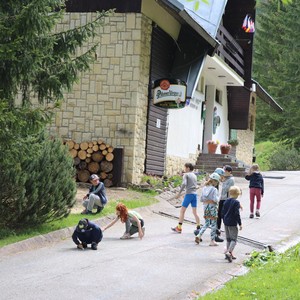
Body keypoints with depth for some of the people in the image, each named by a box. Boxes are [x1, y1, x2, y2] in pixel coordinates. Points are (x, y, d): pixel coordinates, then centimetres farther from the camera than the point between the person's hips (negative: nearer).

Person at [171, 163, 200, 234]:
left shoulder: (186, 175, -3)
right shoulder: (194, 175, 18)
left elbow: (184, 184, -17)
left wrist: (179, 193, -16)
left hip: (189, 194, -7)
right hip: (195, 193, 7)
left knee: (182, 210, -1)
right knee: (195, 212, 9)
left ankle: (179, 228, -1)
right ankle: (198, 227, 4)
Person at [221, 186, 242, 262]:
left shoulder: (226, 201, 8)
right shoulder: (236, 202, -13)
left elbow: (223, 212, 12)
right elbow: (237, 214, -16)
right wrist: (240, 223, -10)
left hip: (226, 222, 7)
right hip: (233, 223, -7)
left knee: (228, 239, 16)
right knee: (234, 239, -4)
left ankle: (229, 253, 21)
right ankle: (229, 252, -22)